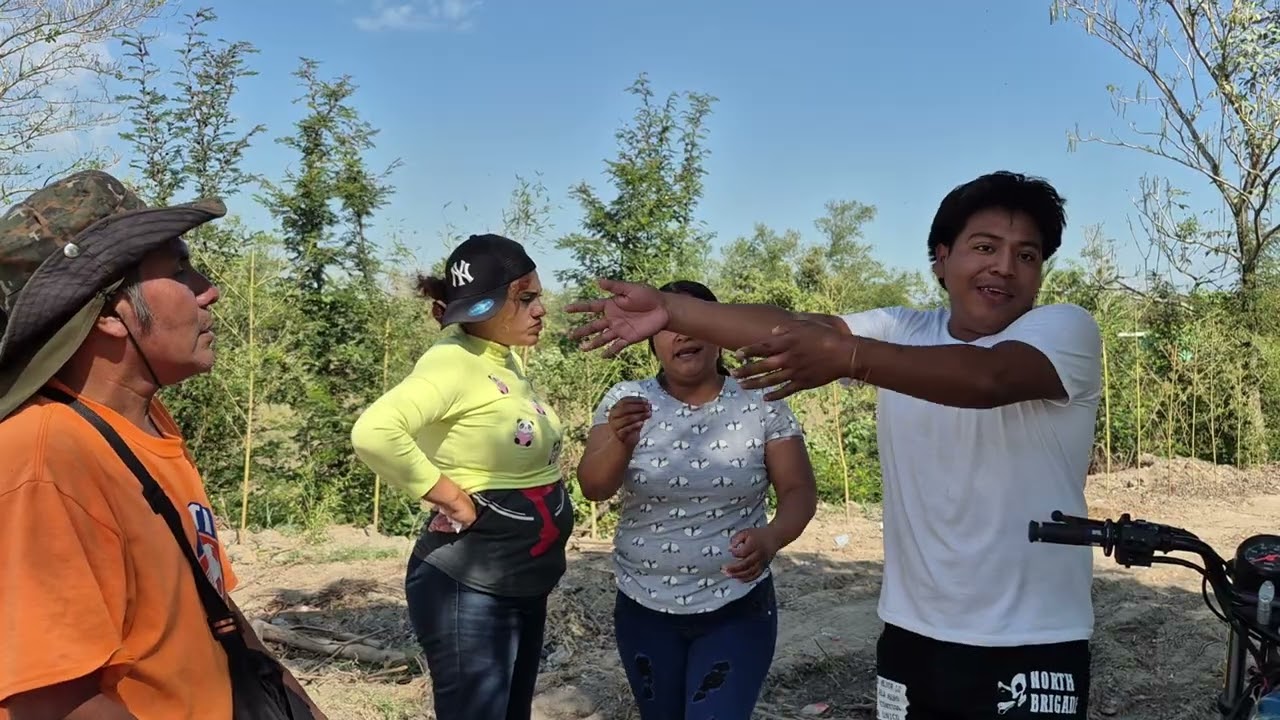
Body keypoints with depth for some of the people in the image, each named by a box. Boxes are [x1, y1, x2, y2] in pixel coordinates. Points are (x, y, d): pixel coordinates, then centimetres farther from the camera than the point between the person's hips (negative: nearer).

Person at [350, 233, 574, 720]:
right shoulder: (453, 362, -19)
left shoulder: (509, 360, 7)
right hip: (467, 587, -9)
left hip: (525, 583, 9)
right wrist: (455, 500, -24)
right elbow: (373, 434, -35)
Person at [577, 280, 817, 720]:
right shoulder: (625, 401, -5)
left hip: (737, 608, -2)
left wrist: (771, 538, -27)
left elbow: (799, 491, -6)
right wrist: (619, 440, -35)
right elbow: (593, 489, -13)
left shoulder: (761, 405, -7)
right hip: (644, 609, 2)